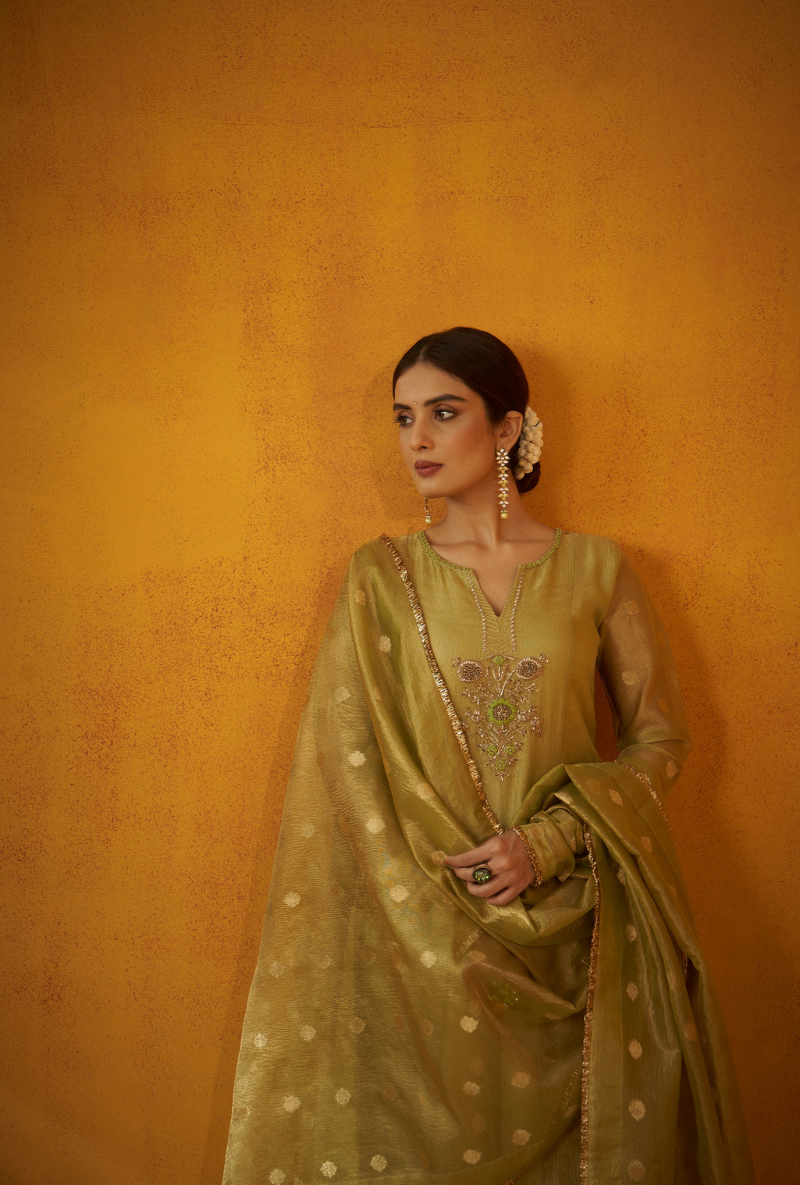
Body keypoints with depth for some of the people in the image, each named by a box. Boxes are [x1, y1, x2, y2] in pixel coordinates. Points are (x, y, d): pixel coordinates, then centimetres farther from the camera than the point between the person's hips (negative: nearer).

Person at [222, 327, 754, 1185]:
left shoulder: (595, 569, 0)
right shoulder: (380, 578, 0)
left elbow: (659, 737, 2)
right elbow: (347, 760, -3)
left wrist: (549, 842, -13)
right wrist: (433, 906, -11)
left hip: (577, 916, 1)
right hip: (425, 920, 0)